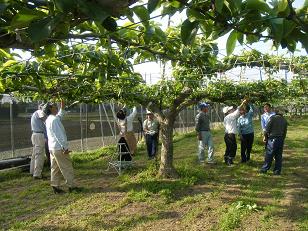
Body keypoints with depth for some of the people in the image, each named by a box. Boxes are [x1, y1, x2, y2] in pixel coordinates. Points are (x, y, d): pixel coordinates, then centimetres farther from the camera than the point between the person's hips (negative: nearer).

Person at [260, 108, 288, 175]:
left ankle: (265, 169, 6)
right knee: (279, 155, 10)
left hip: (272, 138, -5)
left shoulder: (273, 118, -5)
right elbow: (285, 132, 12)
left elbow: (267, 129, -8)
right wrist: (282, 140, 18)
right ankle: (277, 171, 13)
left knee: (269, 155, 0)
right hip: (281, 139, 5)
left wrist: (266, 137, 5)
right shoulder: (284, 120, 12)